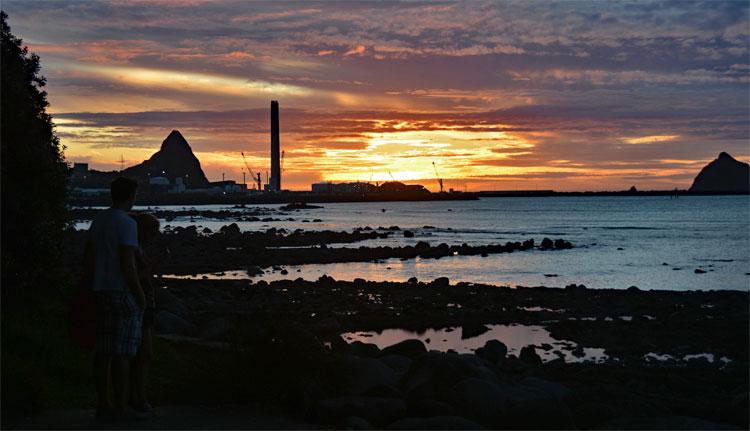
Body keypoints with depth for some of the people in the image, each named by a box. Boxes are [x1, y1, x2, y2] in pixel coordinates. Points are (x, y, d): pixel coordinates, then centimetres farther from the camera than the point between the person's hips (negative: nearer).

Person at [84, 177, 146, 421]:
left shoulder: (98, 221, 12)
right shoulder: (127, 224, -14)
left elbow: (89, 260, 13)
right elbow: (127, 265, -20)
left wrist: (96, 289, 19)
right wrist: (141, 296, -12)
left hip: (102, 292, 8)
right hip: (125, 293, -8)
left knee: (103, 350, 9)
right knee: (123, 352, -5)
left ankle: (103, 405, 14)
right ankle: (121, 408, -2)